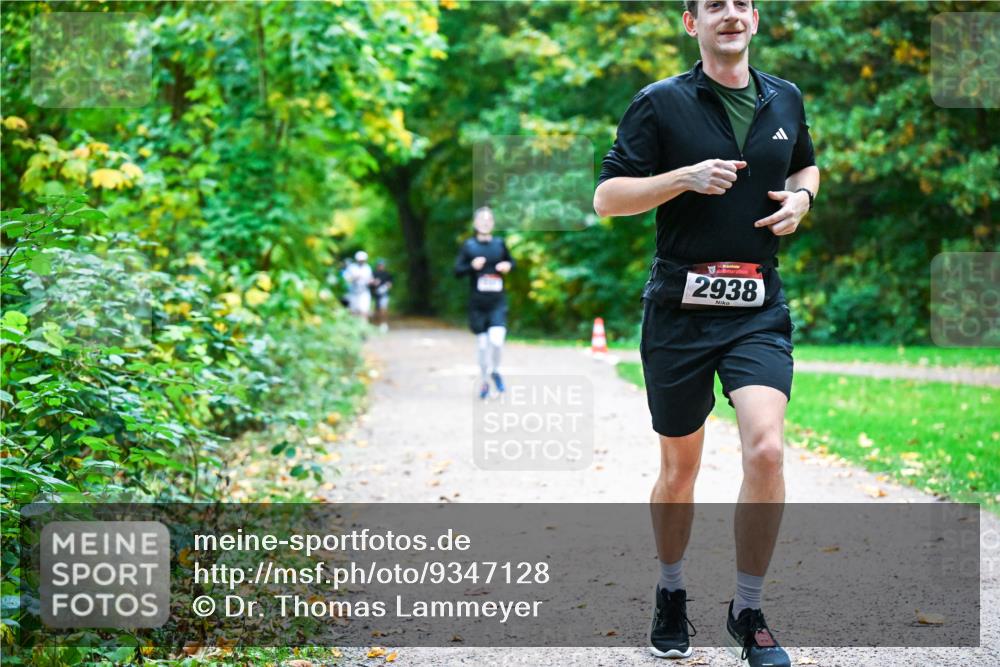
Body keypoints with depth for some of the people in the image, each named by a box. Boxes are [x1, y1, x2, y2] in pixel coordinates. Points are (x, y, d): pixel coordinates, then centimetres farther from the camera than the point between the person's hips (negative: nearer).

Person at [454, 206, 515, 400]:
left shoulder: (499, 244, 5)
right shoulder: (468, 245, 0)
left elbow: (511, 261, 21)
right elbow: (457, 271, -1)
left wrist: (508, 266, -2)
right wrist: (472, 266, -19)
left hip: (498, 302, 0)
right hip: (477, 303, 0)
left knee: (497, 339, -17)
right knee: (482, 343, 7)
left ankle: (495, 371, 12)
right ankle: (484, 381, 26)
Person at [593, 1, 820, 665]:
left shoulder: (786, 100, 11)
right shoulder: (661, 103, -2)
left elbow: (806, 166, 29)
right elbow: (608, 197, -5)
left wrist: (801, 198, 6)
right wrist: (687, 176, -17)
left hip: (759, 309, 2)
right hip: (680, 307, -2)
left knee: (766, 449, -17)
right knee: (680, 467, 9)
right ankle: (671, 596, 34)